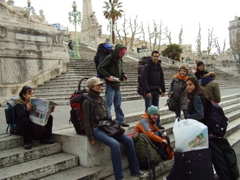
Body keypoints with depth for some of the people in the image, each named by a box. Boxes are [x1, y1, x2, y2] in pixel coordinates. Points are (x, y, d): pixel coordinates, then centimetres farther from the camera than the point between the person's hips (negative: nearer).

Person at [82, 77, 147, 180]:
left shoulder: (101, 99, 16)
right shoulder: (87, 102, -7)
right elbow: (86, 122, -10)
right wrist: (91, 138, -14)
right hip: (96, 129, -7)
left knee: (128, 140, -8)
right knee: (115, 144, -31)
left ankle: (135, 170, 5)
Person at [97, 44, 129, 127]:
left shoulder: (120, 59, 13)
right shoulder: (110, 58, -12)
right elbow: (100, 68, -14)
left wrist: (123, 74, 8)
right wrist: (108, 76, -21)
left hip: (117, 84, 8)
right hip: (110, 84, -8)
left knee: (118, 104, 15)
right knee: (108, 104, -3)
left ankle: (120, 121, 25)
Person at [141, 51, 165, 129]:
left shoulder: (159, 66, 12)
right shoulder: (147, 66, -8)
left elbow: (162, 78, 16)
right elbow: (144, 79, -15)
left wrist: (163, 90, 10)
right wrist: (147, 91, -20)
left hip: (156, 90, 6)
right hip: (149, 90, -6)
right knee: (149, 108, -6)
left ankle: (157, 124, 21)